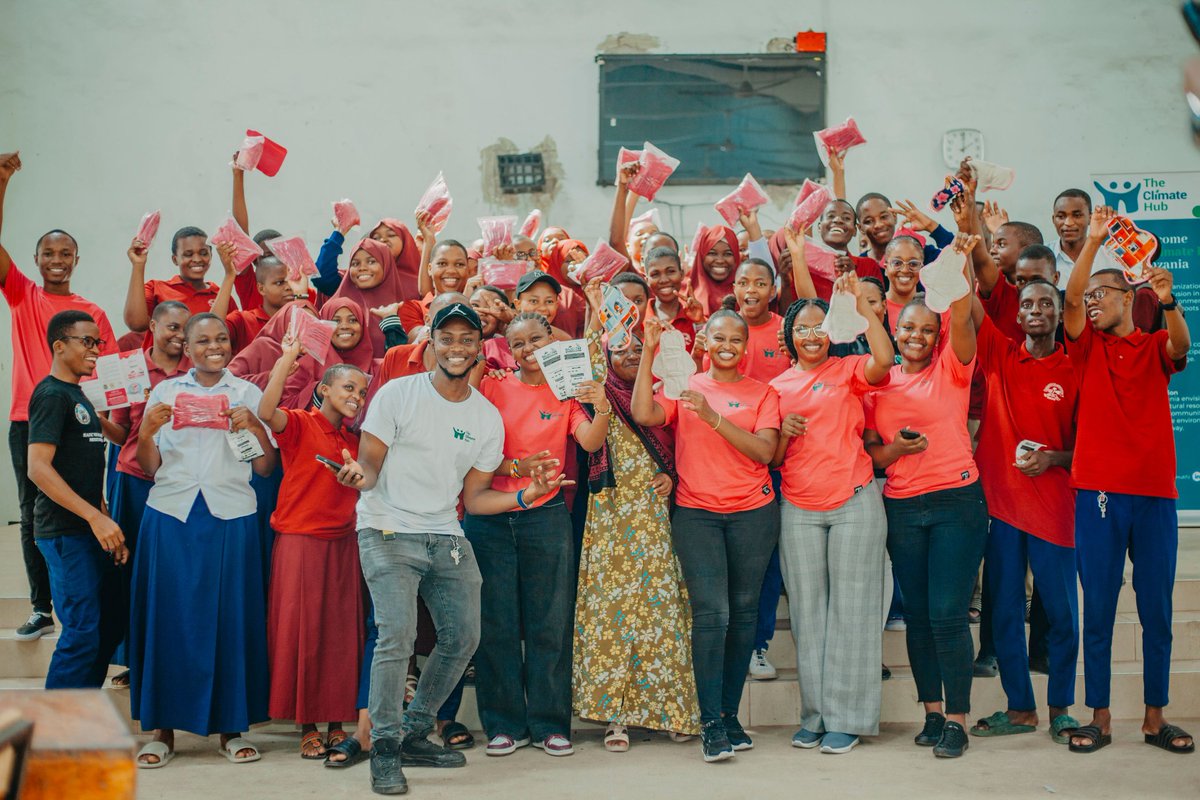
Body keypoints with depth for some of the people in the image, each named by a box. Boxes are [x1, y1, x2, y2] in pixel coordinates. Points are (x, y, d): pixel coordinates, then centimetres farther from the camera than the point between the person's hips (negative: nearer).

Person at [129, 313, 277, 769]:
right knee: (169, 618, 1)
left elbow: (265, 468, 4)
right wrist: (146, 431, -11)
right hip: (171, 514, 0)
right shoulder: (165, 392, 10)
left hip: (230, 517, 0)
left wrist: (255, 427, -12)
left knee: (229, 619, 1)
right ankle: (163, 729, 10)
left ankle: (231, 728, 10)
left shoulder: (248, 393, 9)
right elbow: (149, 468, 7)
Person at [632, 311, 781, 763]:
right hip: (696, 513, -1)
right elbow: (644, 415, -10)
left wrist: (713, 417, -15)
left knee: (743, 613, 5)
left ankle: (730, 716, 15)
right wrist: (649, 354, -10)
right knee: (711, 613, -11)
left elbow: (764, 451, -6)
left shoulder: (762, 394, 8)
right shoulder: (683, 387, 8)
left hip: (752, 512, 1)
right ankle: (711, 724, -7)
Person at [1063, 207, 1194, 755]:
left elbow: (1182, 345, -12)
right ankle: (1099, 718, 10)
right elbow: (1070, 298, -7)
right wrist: (1093, 240, -16)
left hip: (1155, 493, 1)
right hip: (1099, 492, -1)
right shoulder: (1088, 346, 9)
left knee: (1156, 612, 6)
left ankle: (1155, 718, 16)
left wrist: (1168, 303, -31)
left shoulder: (1155, 347, 10)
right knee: (1098, 610, 2)